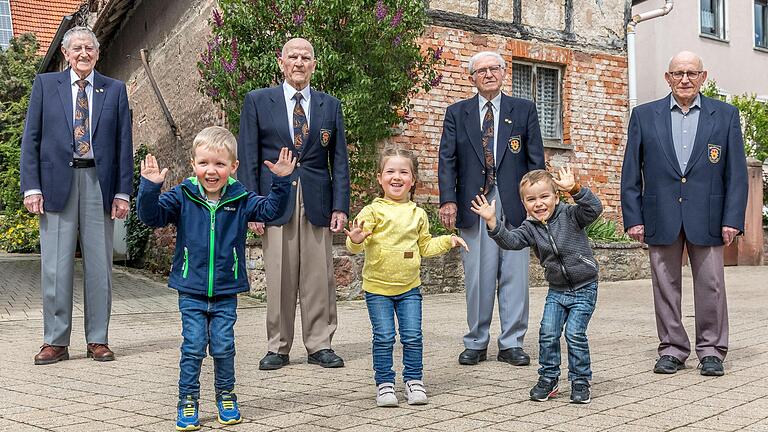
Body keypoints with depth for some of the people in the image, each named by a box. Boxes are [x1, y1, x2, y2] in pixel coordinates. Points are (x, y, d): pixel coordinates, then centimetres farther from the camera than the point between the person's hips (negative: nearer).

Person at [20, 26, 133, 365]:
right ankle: (55, 341, 9)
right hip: (57, 182, 0)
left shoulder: (115, 90, 10)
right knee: (56, 266, 1)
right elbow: (31, 138, 6)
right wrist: (31, 187, -4)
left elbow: (124, 143, 7)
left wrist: (123, 192, -1)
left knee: (99, 266, 3)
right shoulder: (45, 84, 10)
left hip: (99, 183, 1)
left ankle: (97, 340, 12)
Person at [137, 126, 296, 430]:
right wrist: (150, 187, -25)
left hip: (226, 292, 1)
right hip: (191, 292, 0)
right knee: (193, 347, 2)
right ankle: (188, 400, 17)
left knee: (223, 346, 6)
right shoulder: (182, 197, -4)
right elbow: (151, 216, -9)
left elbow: (271, 210, -5)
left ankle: (226, 395, 26)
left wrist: (281, 182, -17)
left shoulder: (241, 199, -2)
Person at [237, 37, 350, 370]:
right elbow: (248, 157, 4)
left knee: (319, 278, 3)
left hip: (317, 202, 2)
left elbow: (339, 159, 9)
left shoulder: (330, 106, 11)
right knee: (278, 278, 1)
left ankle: (320, 346, 14)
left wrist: (340, 206, 0)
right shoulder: (258, 101, 7)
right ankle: (278, 348, 12)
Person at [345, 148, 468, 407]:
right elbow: (356, 245, -13)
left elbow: (425, 246, 18)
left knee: (412, 337, 3)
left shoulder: (418, 214, 7)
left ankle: (414, 381, 18)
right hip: (377, 288, -3)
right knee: (383, 338, 0)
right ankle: (385, 383, 13)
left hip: (409, 287, 3)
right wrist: (356, 240, -35)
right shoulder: (373, 211, -7)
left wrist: (447, 241, 7)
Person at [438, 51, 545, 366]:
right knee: (477, 277, 3)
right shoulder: (456, 113, 11)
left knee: (514, 275, 2)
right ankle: (476, 343, 14)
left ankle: (511, 344, 12)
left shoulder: (524, 110, 11)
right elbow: (447, 160, 3)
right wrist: (448, 199, -9)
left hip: (514, 204, 0)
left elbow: (536, 159, 7)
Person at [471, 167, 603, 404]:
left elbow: (594, 208, -26)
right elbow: (510, 240, -17)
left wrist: (574, 189, -40)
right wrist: (492, 223, -32)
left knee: (575, 333, -10)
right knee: (548, 333, -2)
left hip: (584, 288, -4)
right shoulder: (530, 227, -1)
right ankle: (548, 379, 16)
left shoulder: (570, 215, -10)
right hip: (556, 289, 4)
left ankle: (580, 382, 8)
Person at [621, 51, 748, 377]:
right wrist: (633, 218, -2)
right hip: (660, 218, 1)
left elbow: (736, 172, 4)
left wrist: (732, 219, -4)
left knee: (710, 286, 4)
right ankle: (672, 349, 19)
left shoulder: (726, 115, 6)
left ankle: (711, 350, 18)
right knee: (665, 286, 7)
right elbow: (631, 173, 5)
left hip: (707, 217, 0)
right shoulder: (644, 116, 6)